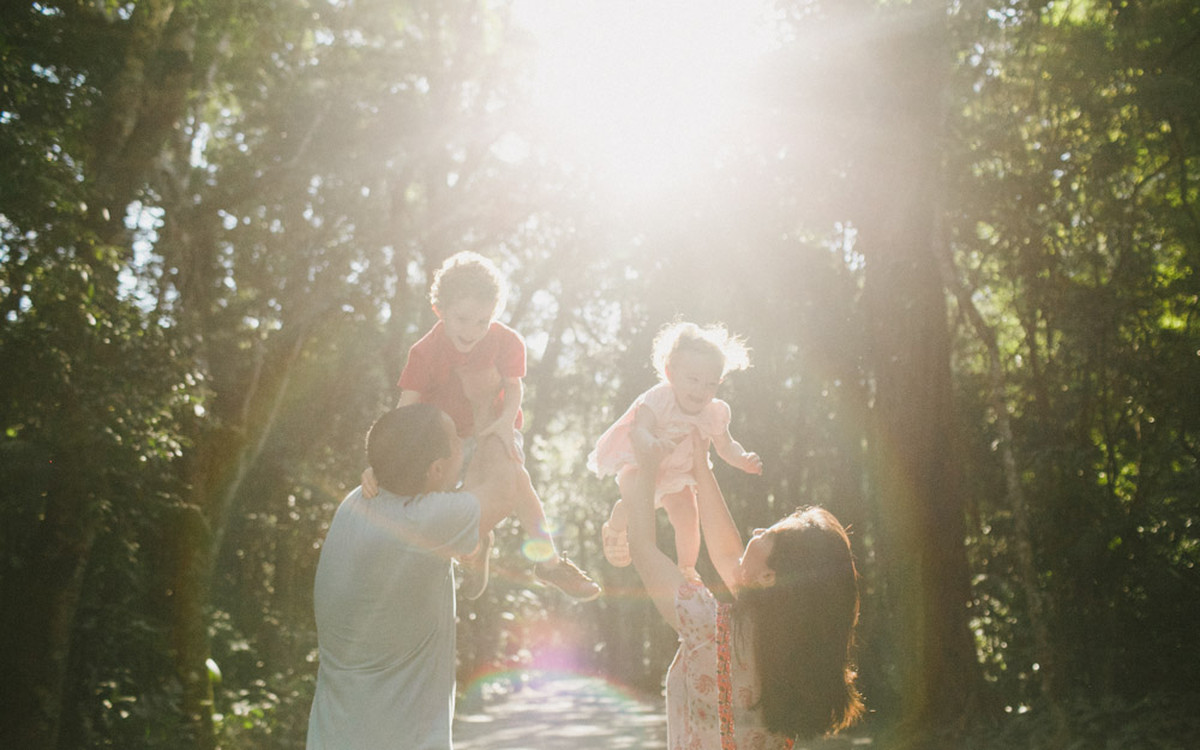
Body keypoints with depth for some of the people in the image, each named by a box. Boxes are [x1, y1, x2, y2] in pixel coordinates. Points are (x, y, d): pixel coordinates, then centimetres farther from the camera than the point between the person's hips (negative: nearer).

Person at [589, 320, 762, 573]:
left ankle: (686, 569, 20)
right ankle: (614, 529, 6)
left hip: (677, 473, 5)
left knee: (688, 519, -6)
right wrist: (652, 444, -66)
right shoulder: (659, 399, -31)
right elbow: (638, 431, -43)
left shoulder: (714, 413, -15)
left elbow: (726, 447, -2)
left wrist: (744, 460, -22)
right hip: (638, 464, -5)